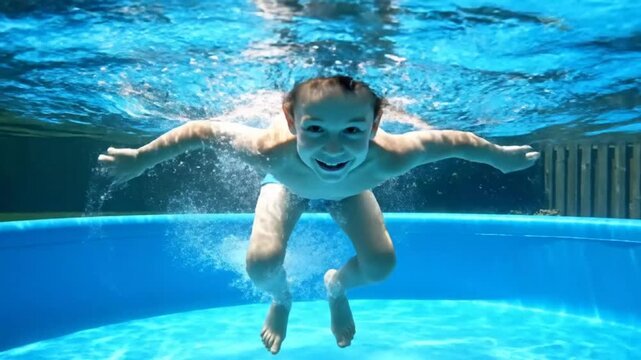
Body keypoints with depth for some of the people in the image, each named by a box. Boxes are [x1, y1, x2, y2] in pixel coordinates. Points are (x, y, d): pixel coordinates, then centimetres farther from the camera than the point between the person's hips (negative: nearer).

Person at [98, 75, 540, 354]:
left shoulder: (389, 158, -47)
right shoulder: (272, 151, -49)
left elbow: (450, 138, -28)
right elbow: (202, 129, -32)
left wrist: (500, 156, -9)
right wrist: (139, 159, -20)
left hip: (350, 188, 1)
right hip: (289, 183, -1)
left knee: (381, 264, -10)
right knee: (262, 265, -18)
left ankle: (337, 286, 27)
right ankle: (281, 299, 22)